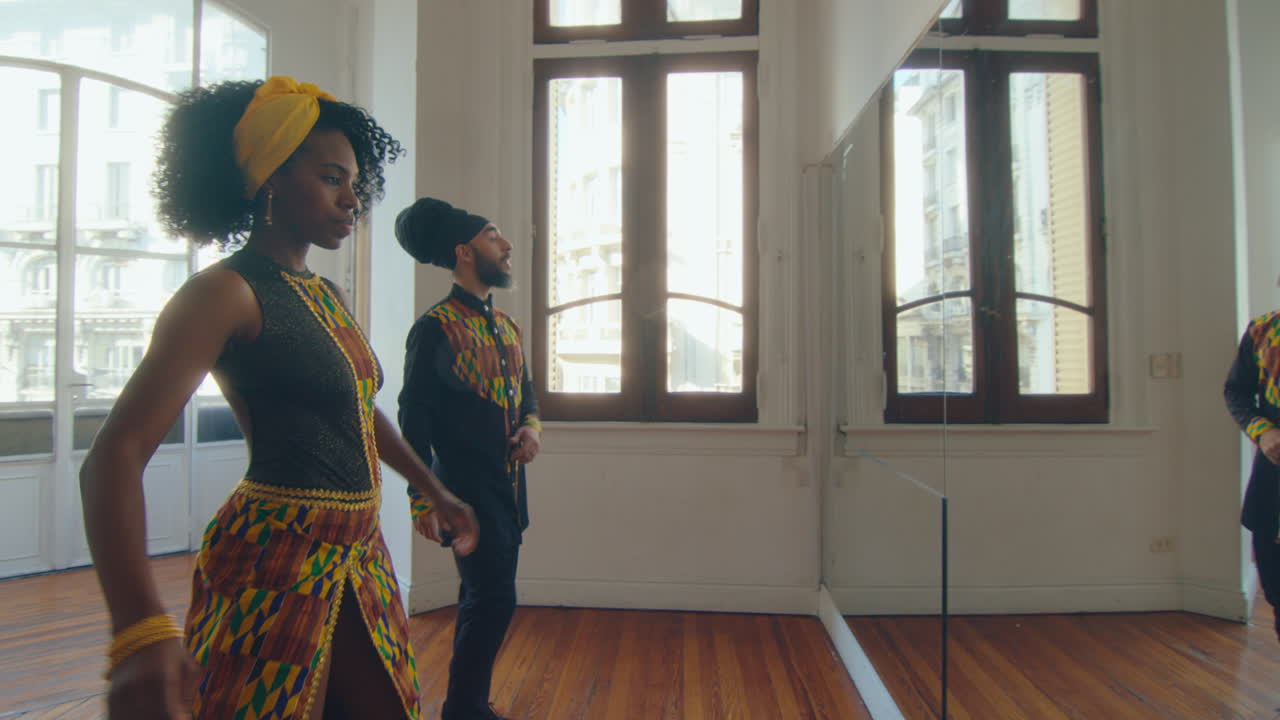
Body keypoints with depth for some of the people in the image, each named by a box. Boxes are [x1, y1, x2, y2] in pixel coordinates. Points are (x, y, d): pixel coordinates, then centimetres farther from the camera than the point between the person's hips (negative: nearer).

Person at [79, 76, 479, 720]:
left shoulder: (326, 297, 11)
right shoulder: (226, 293, -13)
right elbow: (115, 453, -22)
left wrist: (434, 491, 29)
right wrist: (140, 629, -34)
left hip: (359, 557, 8)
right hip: (275, 562, -8)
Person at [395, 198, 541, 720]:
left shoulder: (506, 325, 12)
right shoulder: (436, 327, -11)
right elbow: (415, 418, -12)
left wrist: (532, 426, 1)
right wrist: (422, 499, -14)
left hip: (508, 487, 8)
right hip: (467, 490, -8)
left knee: (484, 600, 15)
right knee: (493, 599, -8)